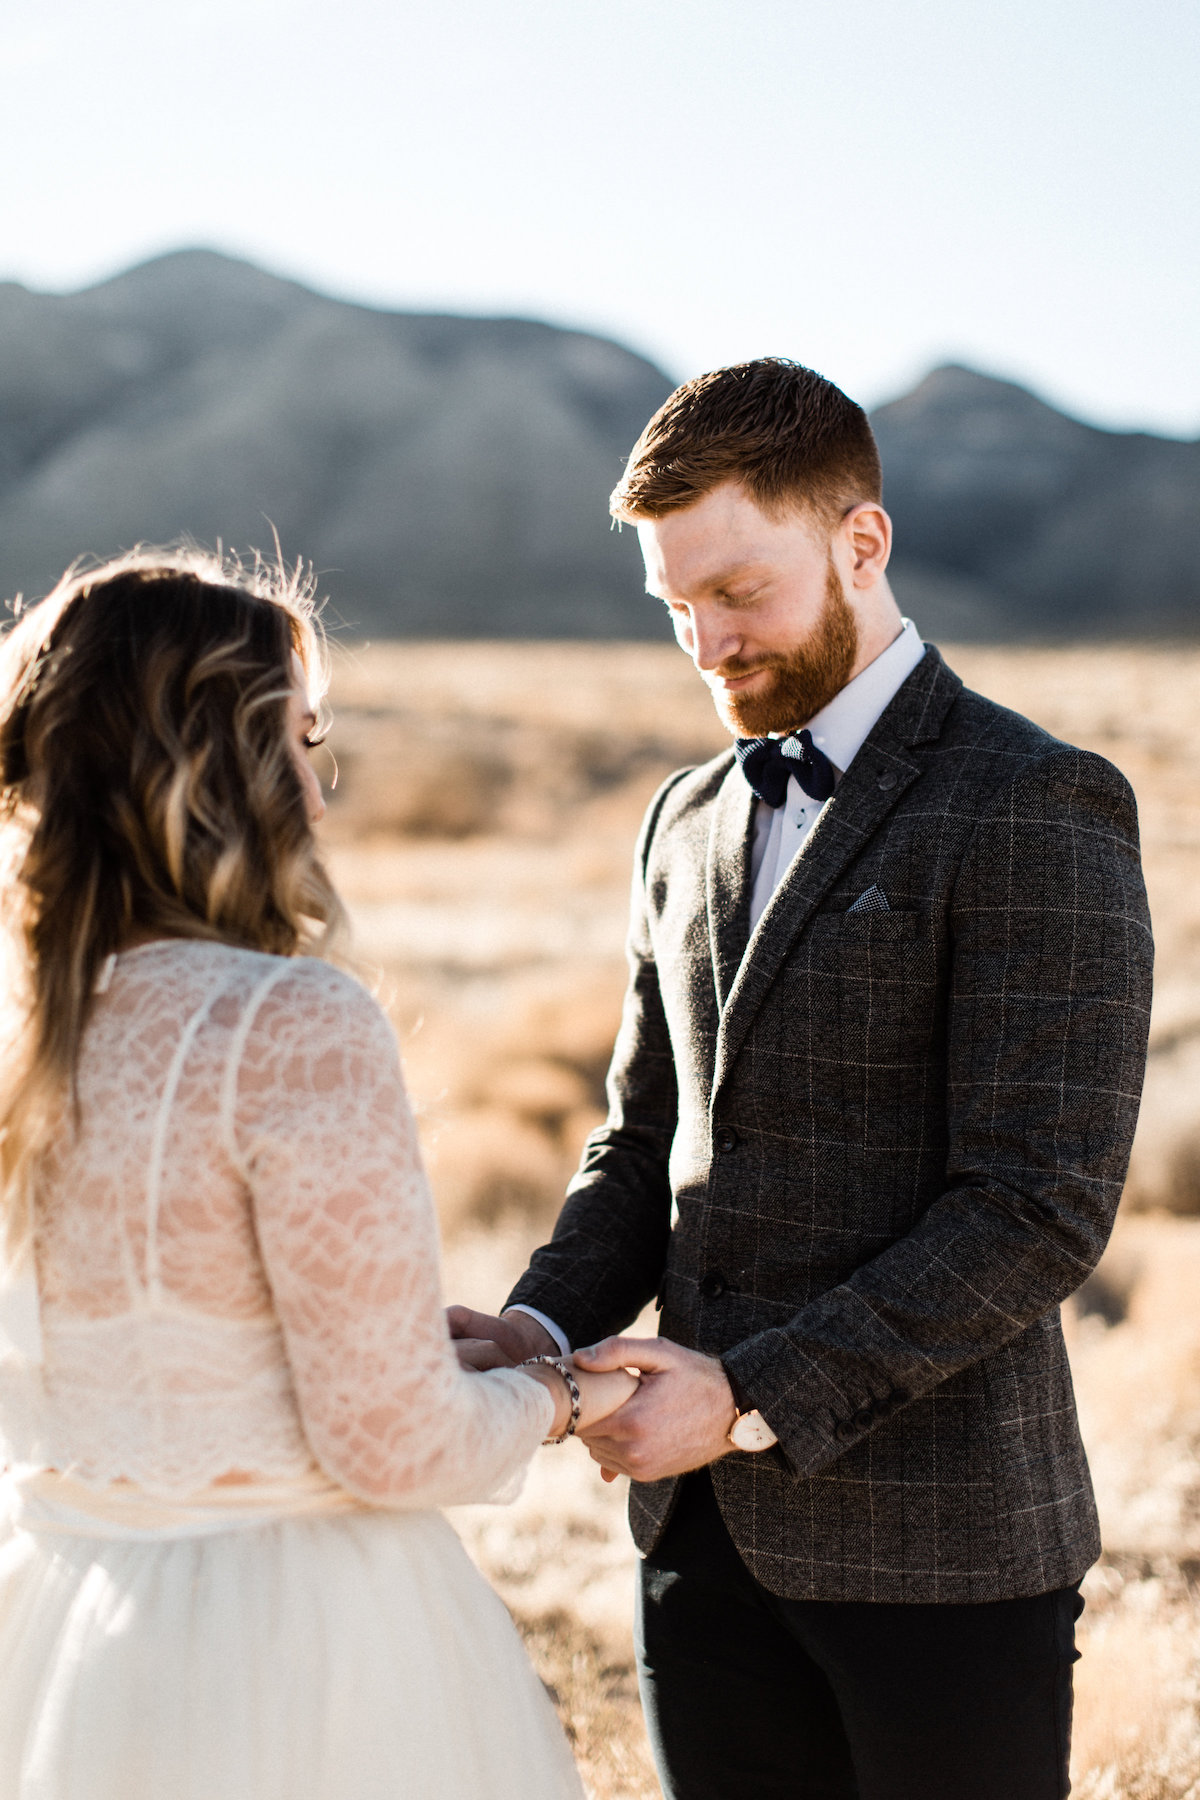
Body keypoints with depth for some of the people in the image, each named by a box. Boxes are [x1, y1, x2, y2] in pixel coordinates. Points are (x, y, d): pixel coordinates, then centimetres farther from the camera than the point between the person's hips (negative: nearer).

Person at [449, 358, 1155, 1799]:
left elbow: (1041, 1208, -17)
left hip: (939, 1539, -6)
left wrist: (756, 1396, -20)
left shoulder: (1035, 811, -11)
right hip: (708, 1522, 6)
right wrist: (545, 1320, -2)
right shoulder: (688, 823, 12)